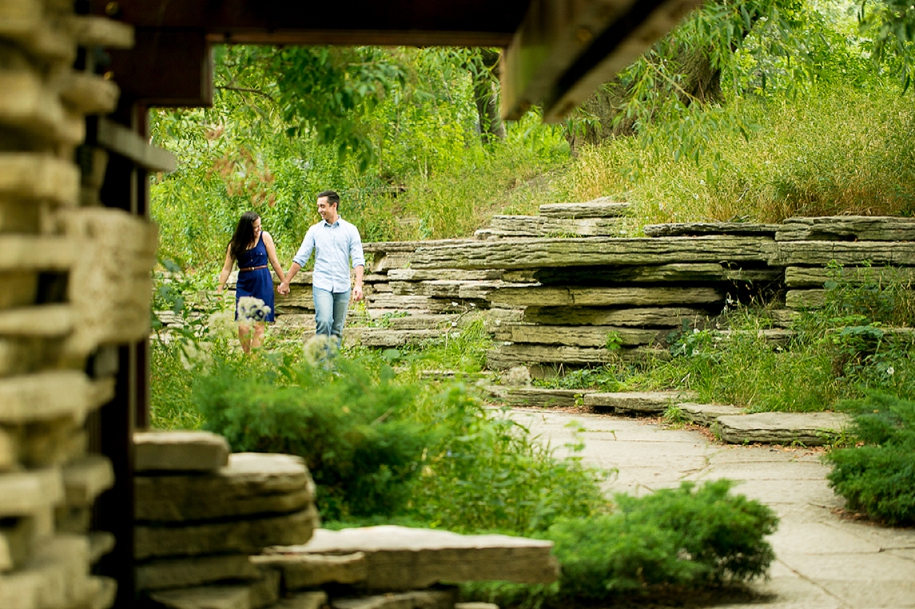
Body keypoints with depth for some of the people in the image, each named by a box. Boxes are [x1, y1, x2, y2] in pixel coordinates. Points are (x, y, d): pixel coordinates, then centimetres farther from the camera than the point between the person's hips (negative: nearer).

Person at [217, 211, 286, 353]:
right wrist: (219, 291, 1)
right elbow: (227, 269, 3)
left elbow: (274, 261, 5)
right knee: (243, 327, -9)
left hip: (263, 284, -1)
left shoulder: (264, 237, -1)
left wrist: (284, 282, 9)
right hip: (244, 285, 1)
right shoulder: (236, 244, 1)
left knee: (259, 326, -2)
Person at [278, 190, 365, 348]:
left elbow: (358, 260, -1)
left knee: (337, 329, 4)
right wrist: (286, 282, 9)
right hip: (322, 285, -1)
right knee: (324, 322, -20)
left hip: (342, 287, 1)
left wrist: (358, 285, -14)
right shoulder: (315, 231, 7)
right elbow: (300, 258, 10)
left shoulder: (350, 230, 4)